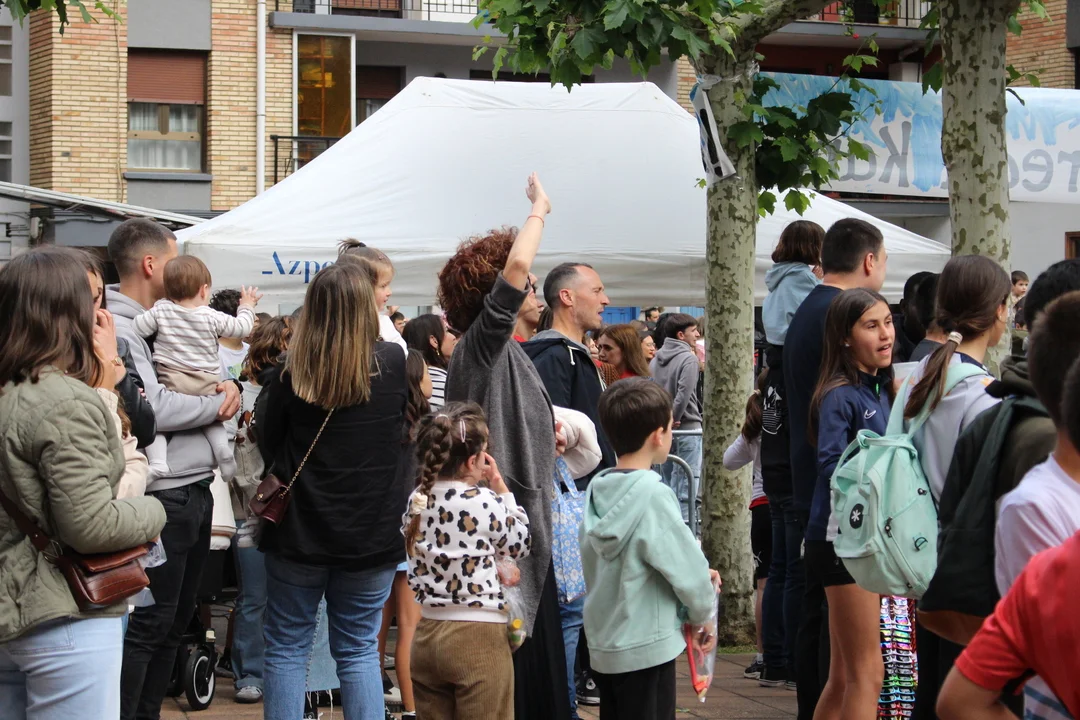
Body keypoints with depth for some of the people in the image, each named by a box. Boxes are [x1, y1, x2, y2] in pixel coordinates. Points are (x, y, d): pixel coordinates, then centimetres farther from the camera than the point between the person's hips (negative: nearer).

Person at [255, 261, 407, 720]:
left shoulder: (294, 371, -11)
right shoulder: (393, 364, -8)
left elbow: (268, 441, 2)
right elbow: (410, 426, 12)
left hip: (300, 530, -1)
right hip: (372, 534, 1)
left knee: (287, 648, 11)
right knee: (359, 650, 11)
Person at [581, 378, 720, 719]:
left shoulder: (597, 488, 2)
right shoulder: (653, 495, -19)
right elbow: (686, 564, -15)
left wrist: (699, 575, 9)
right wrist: (703, 613, 4)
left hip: (602, 643, 7)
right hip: (647, 646, -7)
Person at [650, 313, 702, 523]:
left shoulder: (656, 360, 10)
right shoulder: (688, 358, -12)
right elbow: (684, 393, -21)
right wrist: (674, 418, -12)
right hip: (687, 428, -7)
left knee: (667, 481, 16)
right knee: (685, 486, -5)